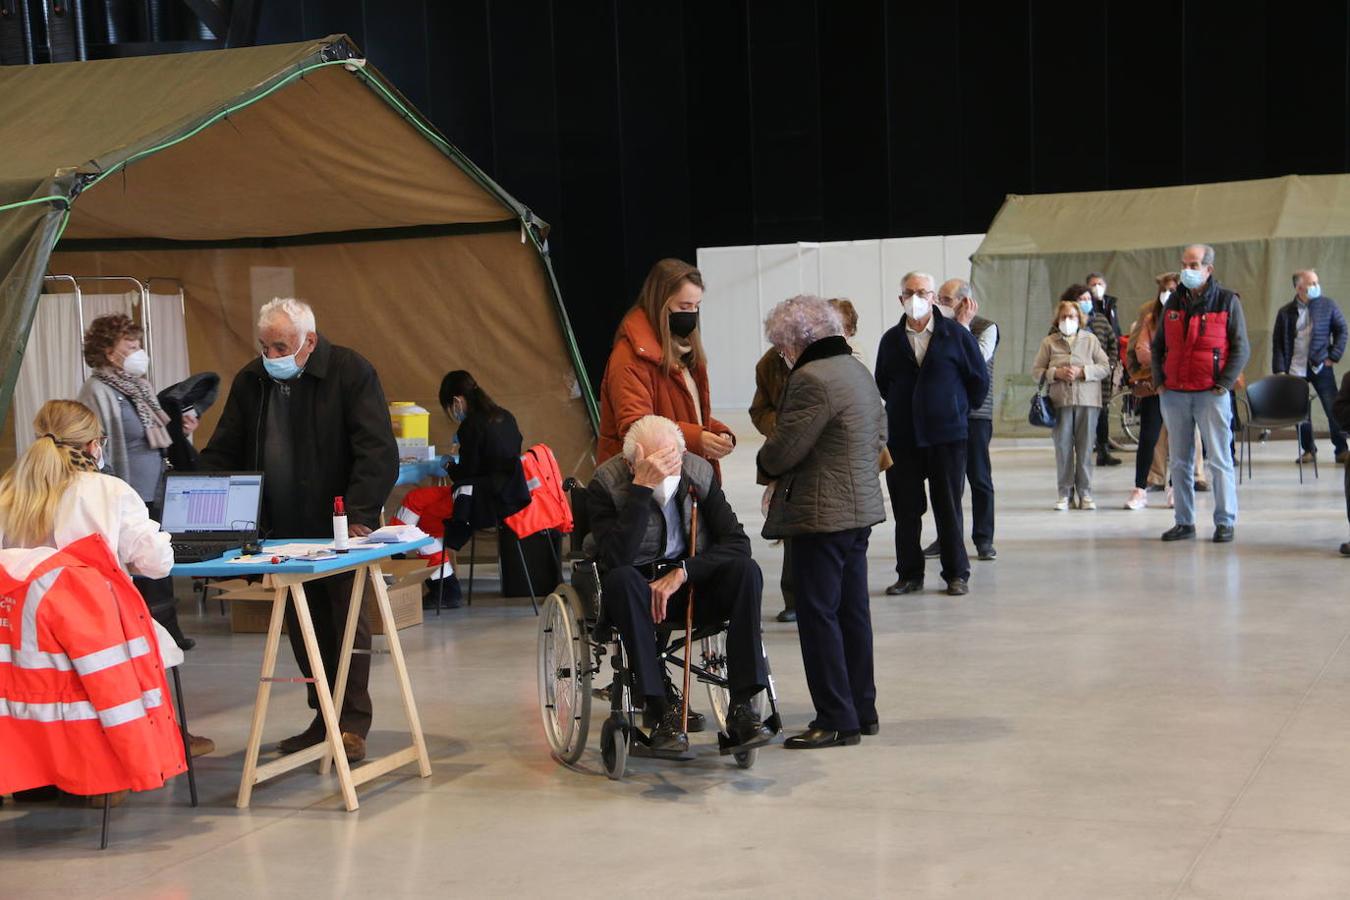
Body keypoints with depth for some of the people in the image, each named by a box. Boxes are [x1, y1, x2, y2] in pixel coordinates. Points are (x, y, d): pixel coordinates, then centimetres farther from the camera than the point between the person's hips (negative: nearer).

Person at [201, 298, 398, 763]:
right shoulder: (250, 381, 6)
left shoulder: (351, 372, -10)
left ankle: (353, 723, 5)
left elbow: (378, 451, -15)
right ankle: (324, 719, 17)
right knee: (304, 630, 8)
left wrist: (358, 515, -25)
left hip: (340, 530, -5)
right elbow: (222, 455, 10)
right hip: (284, 532, 5)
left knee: (347, 622, -1)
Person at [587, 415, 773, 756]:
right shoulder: (605, 484, -16)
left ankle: (742, 705, -27)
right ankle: (658, 708, -34)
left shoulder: (699, 472, -7)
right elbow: (616, 556, -31)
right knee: (622, 578, -36)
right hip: (636, 589, -2)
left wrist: (682, 572, -23)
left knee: (745, 570, -25)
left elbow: (737, 541, -10)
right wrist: (642, 486, -36)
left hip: (690, 586, 3)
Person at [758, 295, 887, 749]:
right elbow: (880, 434, 19)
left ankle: (836, 720, 0)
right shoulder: (858, 370, 12)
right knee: (852, 611, 15)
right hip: (862, 506, 10)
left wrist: (765, 464, 3)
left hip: (822, 515, -10)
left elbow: (783, 450, -18)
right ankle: (862, 710, 23)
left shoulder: (811, 379, -19)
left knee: (818, 615, -3)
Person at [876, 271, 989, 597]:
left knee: (949, 508, 3)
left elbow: (980, 378, 5)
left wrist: (960, 409, 11)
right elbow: (882, 383, 18)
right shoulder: (891, 340, 6)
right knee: (905, 509, 5)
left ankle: (957, 575, 12)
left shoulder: (956, 335, -2)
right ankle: (910, 574, 14)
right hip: (902, 437, 3)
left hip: (946, 435, -2)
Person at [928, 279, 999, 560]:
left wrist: (963, 325, -10)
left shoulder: (986, 328, -2)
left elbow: (979, 357, -19)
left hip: (975, 414, -4)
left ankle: (984, 539, 9)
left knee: (979, 478, 2)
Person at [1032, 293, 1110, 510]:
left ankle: (1085, 493, 8)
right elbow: (1036, 371, 7)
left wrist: (1082, 372, -9)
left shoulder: (1090, 339, 9)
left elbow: (1105, 367, 5)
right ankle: (1065, 494, 8)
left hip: (1087, 401, 0)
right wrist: (1056, 373, -10)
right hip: (1060, 401, 0)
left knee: (1085, 447, 1)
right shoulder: (1049, 342, 8)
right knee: (1063, 447, 0)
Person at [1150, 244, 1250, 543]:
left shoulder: (1227, 301, 0)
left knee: (1219, 460, -3)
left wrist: (1224, 383, -9)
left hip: (1211, 394, -4)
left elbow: (1241, 348, -2)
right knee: (1179, 462, 7)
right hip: (1175, 394, 4)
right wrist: (1159, 380, 7)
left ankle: (1225, 523, 4)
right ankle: (1184, 522, 14)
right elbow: (1158, 345, 18)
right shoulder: (1174, 302, 12)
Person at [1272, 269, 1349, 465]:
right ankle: (1308, 450, 20)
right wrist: (1279, 370, -4)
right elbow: (1277, 343, 3)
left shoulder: (1327, 305, 0)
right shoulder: (1285, 312, 2)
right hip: (1295, 369, 1)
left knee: (1333, 409, -3)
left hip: (1321, 367, -1)